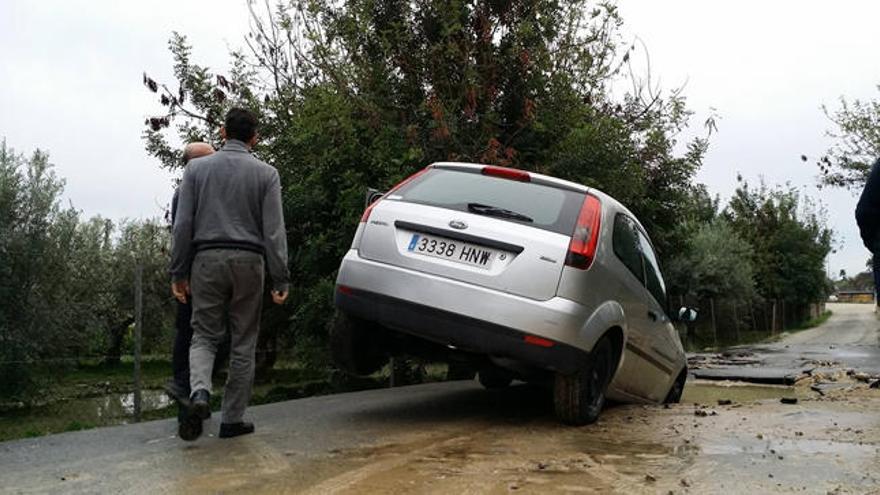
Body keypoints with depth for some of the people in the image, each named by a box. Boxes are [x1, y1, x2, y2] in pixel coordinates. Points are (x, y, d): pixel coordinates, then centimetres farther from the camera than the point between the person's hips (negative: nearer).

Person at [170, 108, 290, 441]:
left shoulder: (197, 169, 6)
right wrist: (281, 279, -2)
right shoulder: (266, 174, 2)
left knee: (204, 336, 9)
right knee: (244, 343, 8)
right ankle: (232, 419, 12)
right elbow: (274, 230, -3)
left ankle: (200, 393, -19)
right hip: (248, 262, -1)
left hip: (207, 260, 1)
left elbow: (183, 225, 2)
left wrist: (179, 273, 7)